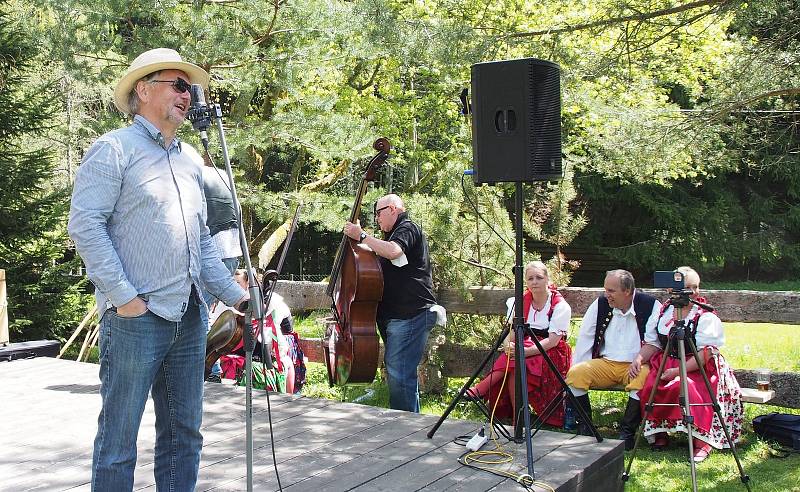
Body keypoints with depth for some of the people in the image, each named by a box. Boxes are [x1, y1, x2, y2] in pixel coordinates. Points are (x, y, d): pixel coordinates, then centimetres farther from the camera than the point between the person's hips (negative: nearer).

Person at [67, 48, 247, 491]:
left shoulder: (190, 159, 18)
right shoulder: (114, 149, -5)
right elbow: (84, 225, -13)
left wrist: (236, 295, 14)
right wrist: (124, 297, -17)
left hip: (190, 317, 7)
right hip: (136, 318, -7)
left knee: (184, 433, 13)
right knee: (119, 439, 1)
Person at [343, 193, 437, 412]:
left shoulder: (407, 228, -6)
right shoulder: (394, 233, 27)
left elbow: (393, 252, -27)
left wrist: (361, 235, -19)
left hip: (410, 314, -11)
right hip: (397, 316, 11)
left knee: (399, 374, -15)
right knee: (397, 372, 16)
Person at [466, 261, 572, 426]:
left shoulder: (560, 306, -7)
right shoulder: (520, 302, 7)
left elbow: (552, 341, -17)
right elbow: (511, 335, 1)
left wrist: (524, 351, -29)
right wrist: (509, 346, -24)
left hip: (552, 355, -4)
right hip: (526, 349, 4)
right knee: (510, 358, -30)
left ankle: (480, 390, -28)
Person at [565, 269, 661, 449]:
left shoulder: (651, 305, -4)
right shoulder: (600, 304, 6)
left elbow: (654, 342, -5)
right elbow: (584, 339, 6)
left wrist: (639, 359, -23)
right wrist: (579, 370, -3)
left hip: (634, 366, -3)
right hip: (604, 363, 3)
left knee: (643, 378, -36)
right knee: (575, 373, -22)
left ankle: (627, 432, -22)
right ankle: (584, 428, -11)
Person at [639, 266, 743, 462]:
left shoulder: (706, 316, -5)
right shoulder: (664, 310, 10)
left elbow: (707, 353, -13)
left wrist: (678, 371, -21)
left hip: (698, 369, -4)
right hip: (665, 364, 4)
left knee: (687, 387, -34)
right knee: (649, 386, -24)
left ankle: (702, 441, -25)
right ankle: (660, 434, -9)